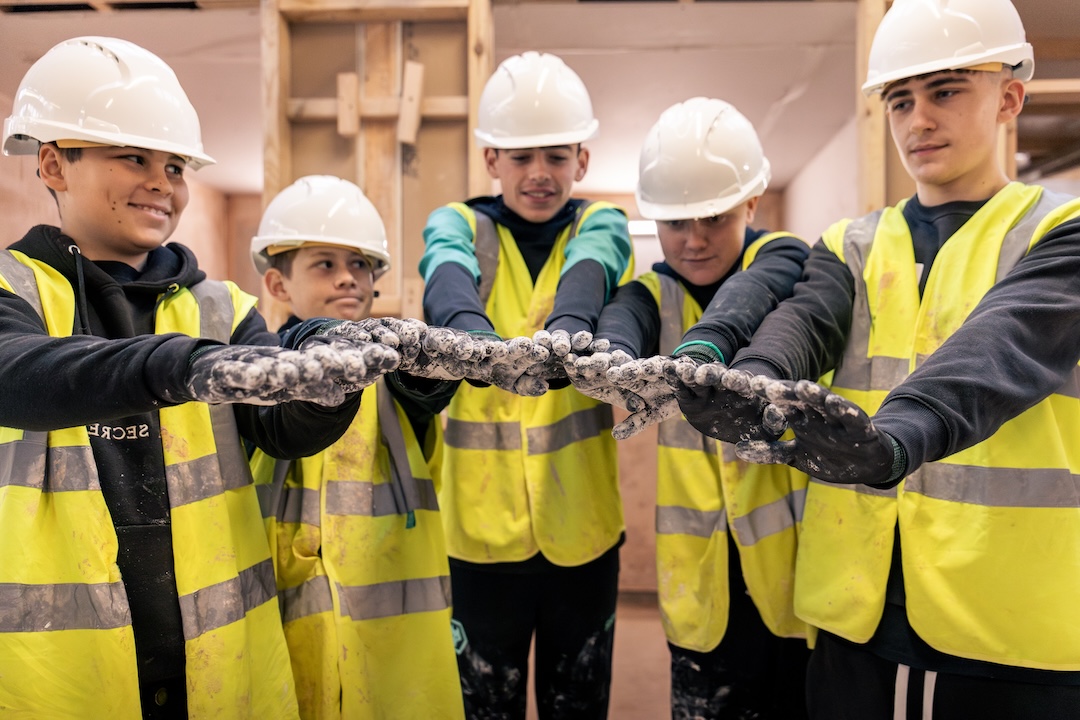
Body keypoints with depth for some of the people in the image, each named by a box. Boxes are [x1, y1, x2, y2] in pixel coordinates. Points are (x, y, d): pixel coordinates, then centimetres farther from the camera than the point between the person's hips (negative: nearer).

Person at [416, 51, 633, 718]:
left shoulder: (601, 226, 2)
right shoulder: (458, 225, 0)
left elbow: (587, 274, -21)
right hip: (483, 519, 0)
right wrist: (473, 334, -46)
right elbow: (448, 282, -23)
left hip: (582, 520, 1)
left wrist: (568, 325, -44)